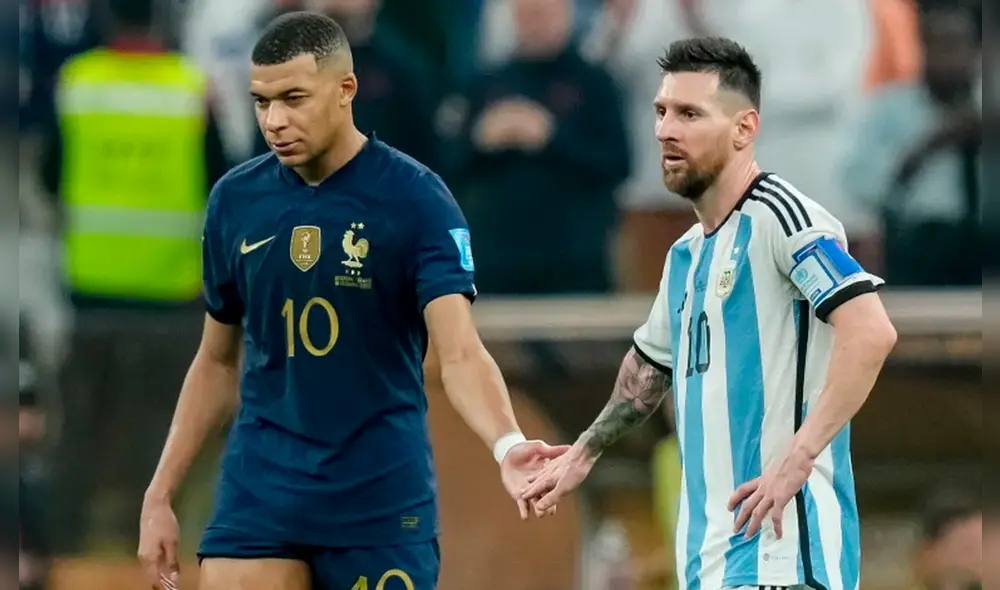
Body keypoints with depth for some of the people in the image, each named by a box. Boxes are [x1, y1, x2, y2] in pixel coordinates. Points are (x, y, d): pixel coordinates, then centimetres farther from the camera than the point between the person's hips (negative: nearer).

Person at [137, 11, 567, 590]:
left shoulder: (415, 198, -11)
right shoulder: (236, 199, 2)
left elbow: (460, 353, -21)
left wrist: (507, 446, -40)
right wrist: (160, 496, 11)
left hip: (382, 496, -3)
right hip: (259, 492, 3)